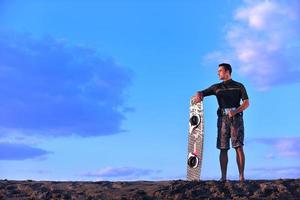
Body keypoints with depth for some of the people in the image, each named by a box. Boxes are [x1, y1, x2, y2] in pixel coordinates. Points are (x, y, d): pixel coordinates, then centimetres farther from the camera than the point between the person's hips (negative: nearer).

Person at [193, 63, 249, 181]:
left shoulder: (239, 86, 10)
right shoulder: (216, 87, 17)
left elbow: (246, 103, 1)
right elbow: (201, 93, 10)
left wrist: (235, 111, -17)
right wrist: (198, 95, -16)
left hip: (236, 118, -2)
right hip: (223, 119, 2)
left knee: (239, 147, -9)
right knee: (223, 148, -2)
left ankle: (241, 177, -9)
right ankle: (223, 177, -1)